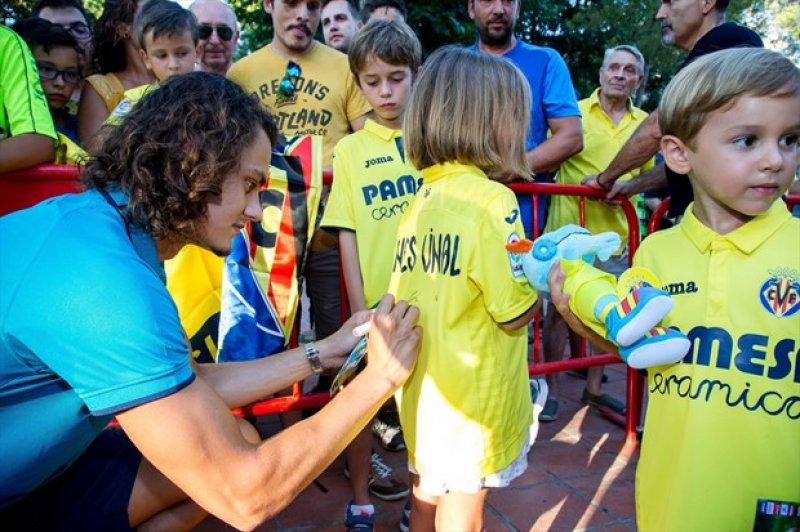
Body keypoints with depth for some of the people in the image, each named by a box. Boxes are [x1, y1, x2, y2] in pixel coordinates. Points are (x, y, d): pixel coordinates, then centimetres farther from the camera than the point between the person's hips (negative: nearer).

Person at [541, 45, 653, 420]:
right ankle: (551, 388, 16)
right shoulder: (574, 112, -1)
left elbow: (648, 174, 17)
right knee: (559, 307, 2)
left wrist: (622, 186, -2)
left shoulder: (645, 124, 9)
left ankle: (594, 386, 28)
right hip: (569, 228, -3)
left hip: (616, 232, 4)